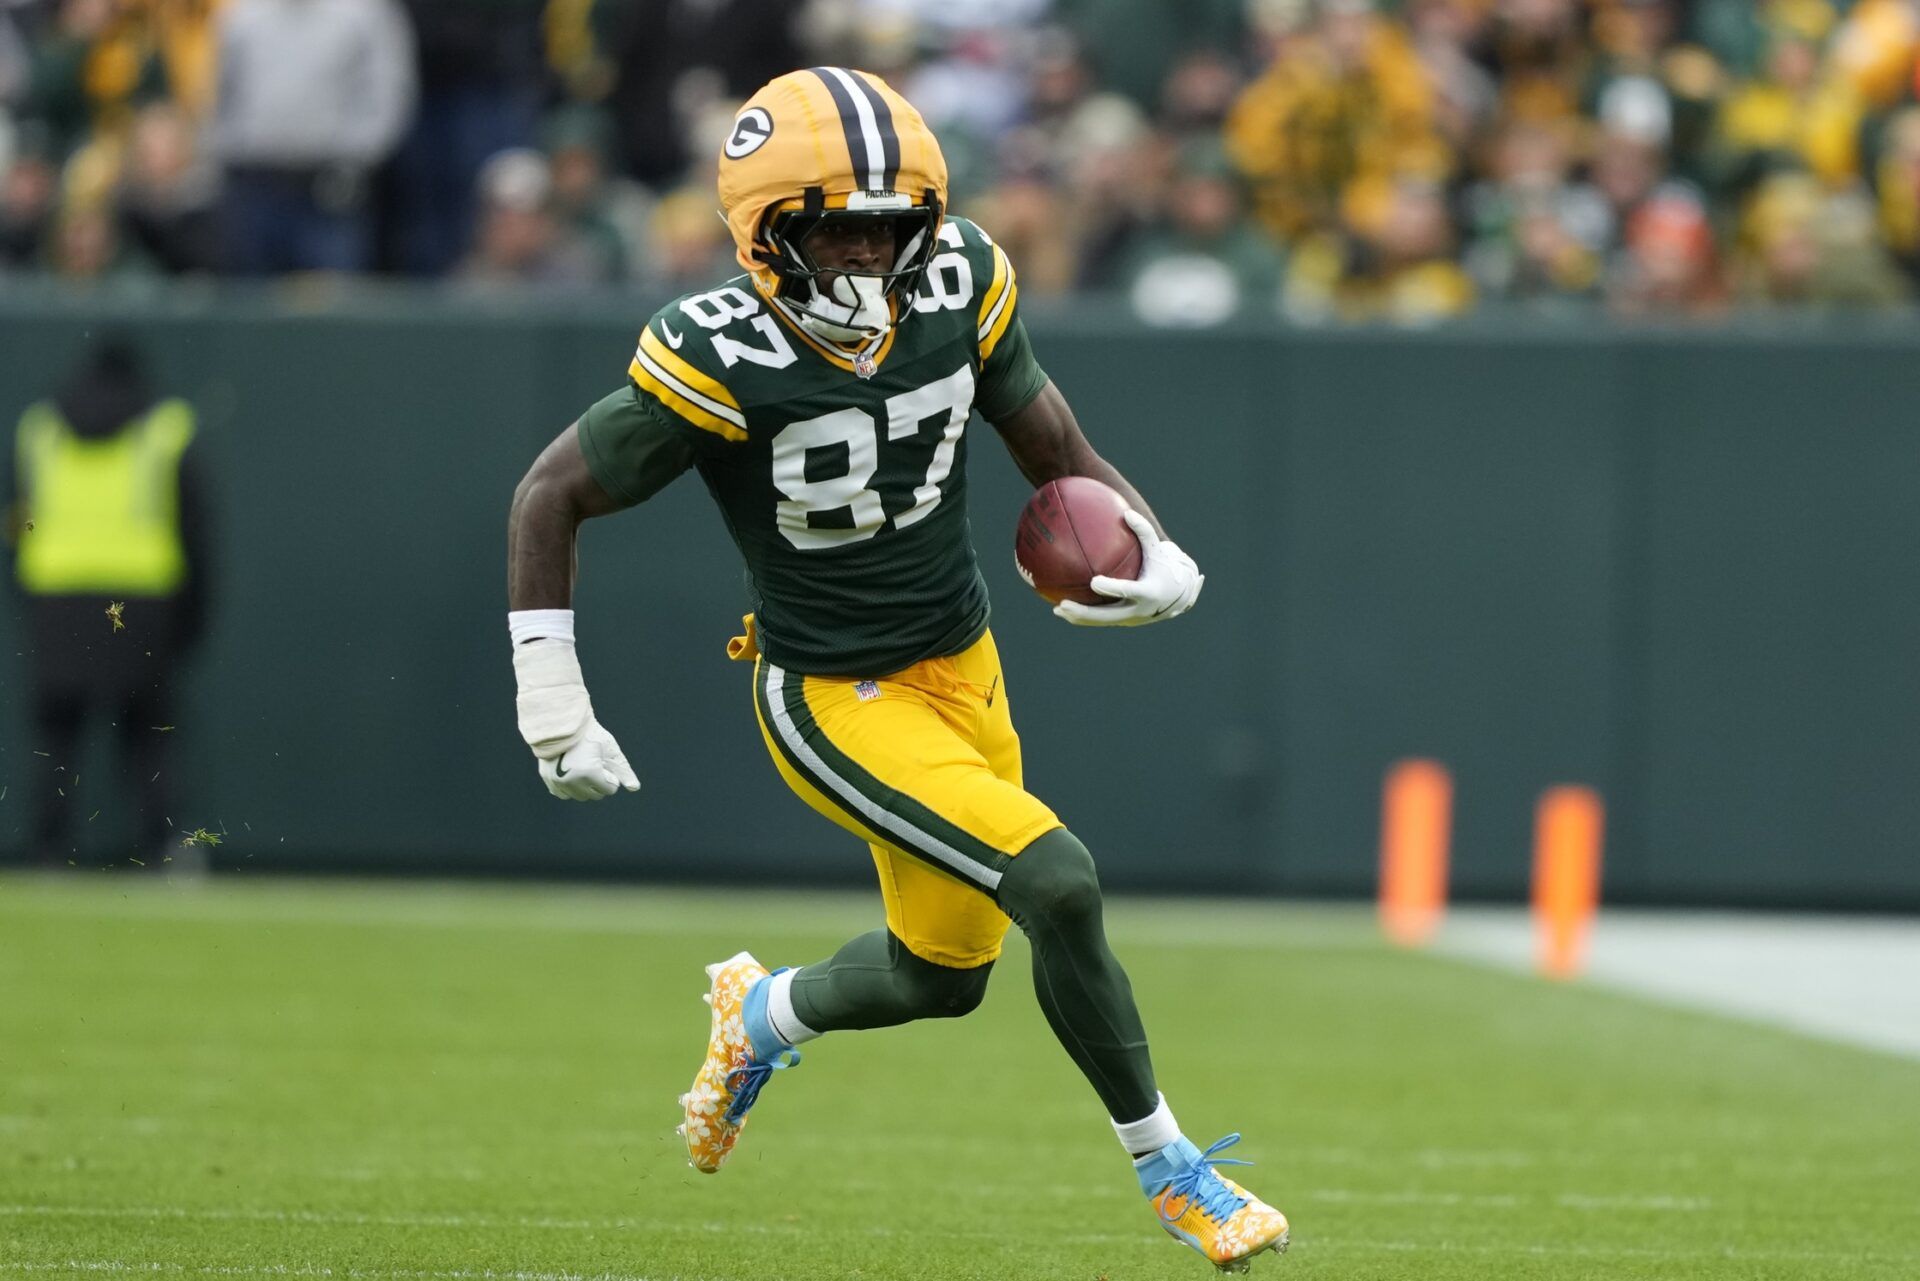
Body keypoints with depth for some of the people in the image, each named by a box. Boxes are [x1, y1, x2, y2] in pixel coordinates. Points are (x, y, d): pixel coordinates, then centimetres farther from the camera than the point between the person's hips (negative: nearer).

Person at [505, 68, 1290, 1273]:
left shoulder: (959, 284, -10)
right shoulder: (721, 361, -25)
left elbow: (1050, 437, 4)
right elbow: (552, 495, -14)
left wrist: (1154, 553, -14)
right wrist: (550, 697, -16)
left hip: (965, 667, 6)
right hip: (835, 705, -6)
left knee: (946, 972, 19)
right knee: (1059, 887, -20)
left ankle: (764, 1016, 52)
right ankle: (1166, 1165, 0)